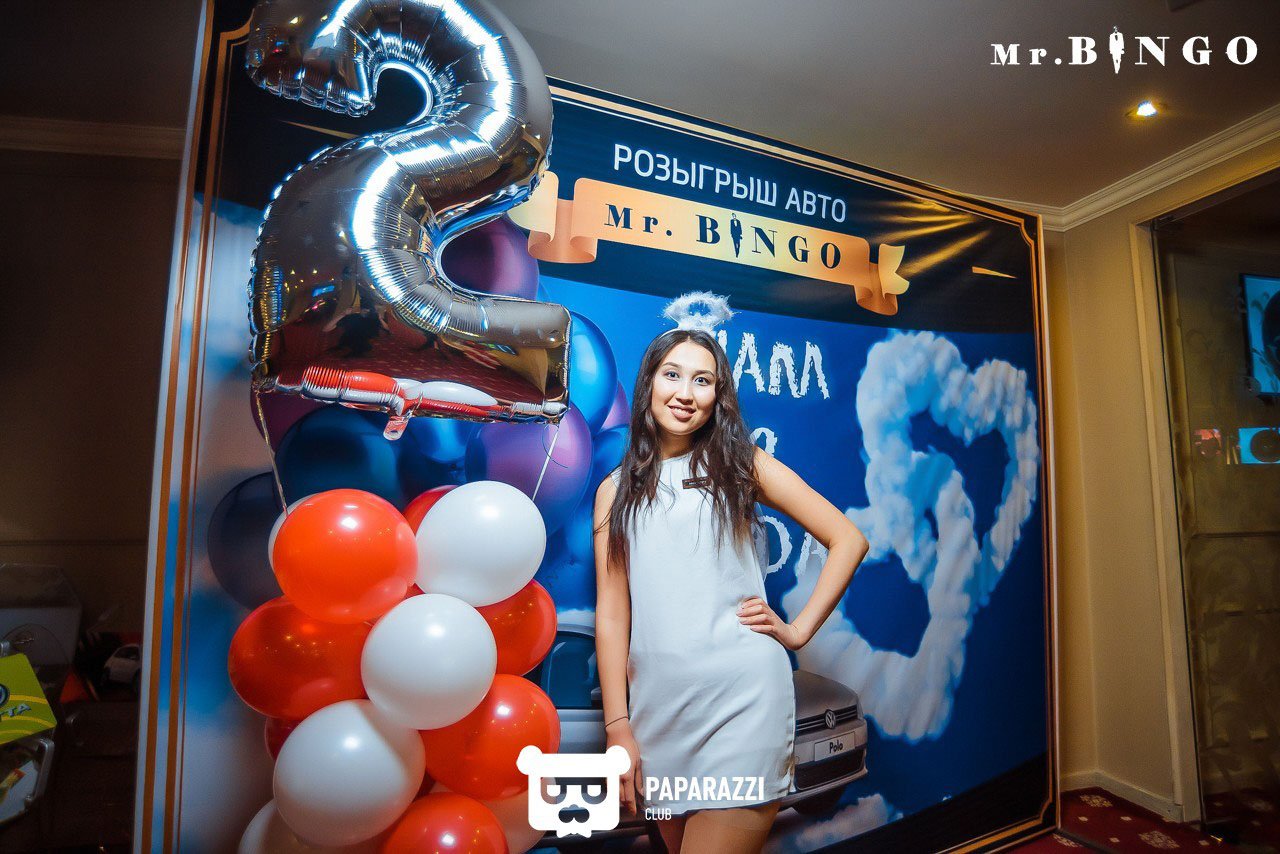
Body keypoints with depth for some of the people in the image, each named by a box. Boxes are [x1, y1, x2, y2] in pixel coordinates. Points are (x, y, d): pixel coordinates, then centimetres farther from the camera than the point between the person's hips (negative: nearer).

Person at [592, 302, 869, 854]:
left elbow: (848, 540, 3)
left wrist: (798, 630, -3)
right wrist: (618, 726, -2)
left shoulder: (742, 465, 2)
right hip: (657, 705, 3)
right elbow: (611, 611, 2)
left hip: (742, 699, -2)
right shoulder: (616, 490, 6)